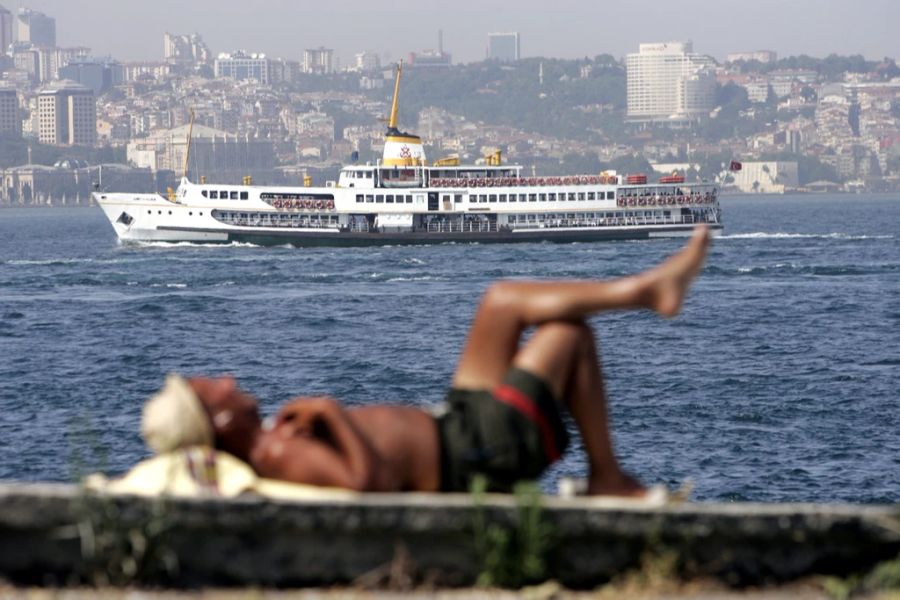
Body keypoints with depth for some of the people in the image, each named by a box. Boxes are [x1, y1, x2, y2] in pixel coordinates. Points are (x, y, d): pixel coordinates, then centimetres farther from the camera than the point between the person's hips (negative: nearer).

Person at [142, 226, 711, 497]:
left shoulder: (269, 444, -1)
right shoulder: (281, 457, -31)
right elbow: (370, 479, -45)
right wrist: (331, 412, -38)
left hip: (459, 425, 10)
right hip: (485, 454, -10)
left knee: (502, 300, 14)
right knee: (568, 332, 4)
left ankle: (644, 289, 26)